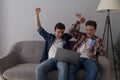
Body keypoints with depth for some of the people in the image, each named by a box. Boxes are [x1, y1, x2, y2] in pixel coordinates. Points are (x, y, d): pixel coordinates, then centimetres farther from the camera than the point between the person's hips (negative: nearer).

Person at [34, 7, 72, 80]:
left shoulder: (66, 37, 24)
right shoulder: (49, 37, 25)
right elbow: (39, 28, 25)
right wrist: (37, 14, 21)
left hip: (62, 59, -1)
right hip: (51, 59, 1)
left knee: (63, 69, -38)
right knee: (38, 69, -31)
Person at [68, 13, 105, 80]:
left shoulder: (97, 40, 17)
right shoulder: (81, 35, 21)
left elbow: (102, 53, 8)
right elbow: (71, 31, 7)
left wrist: (97, 46, -14)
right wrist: (78, 22, -4)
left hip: (89, 59, 0)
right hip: (77, 58, 1)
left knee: (95, 70, -34)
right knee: (71, 68, -33)